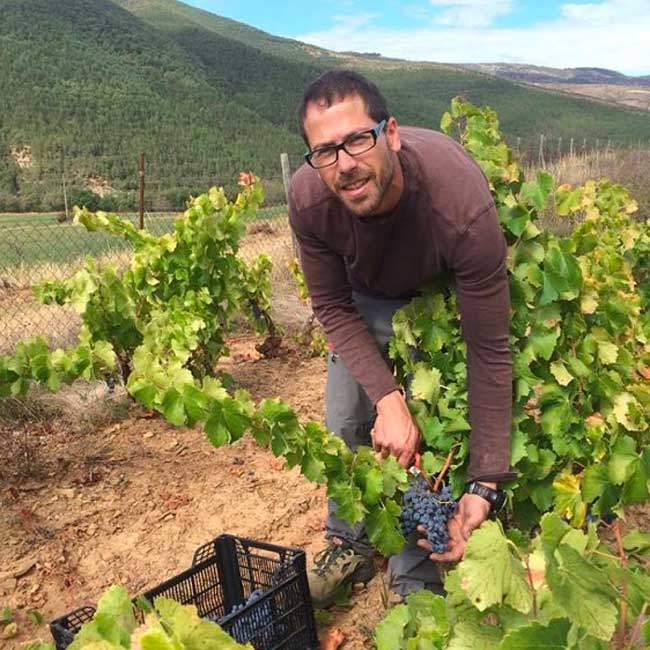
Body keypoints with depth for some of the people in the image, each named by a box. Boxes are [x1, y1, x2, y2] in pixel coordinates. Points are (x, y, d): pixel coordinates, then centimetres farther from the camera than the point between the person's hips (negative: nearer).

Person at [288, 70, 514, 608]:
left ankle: (415, 584, 15)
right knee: (345, 422, 5)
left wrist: (485, 483, -35)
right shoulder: (308, 199, -33)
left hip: (444, 295, -3)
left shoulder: (463, 206, -43)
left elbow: (489, 350, -35)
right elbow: (334, 308, -18)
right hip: (365, 295, 3)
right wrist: (386, 396, -32)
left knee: (429, 431, -10)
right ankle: (351, 546, 32)